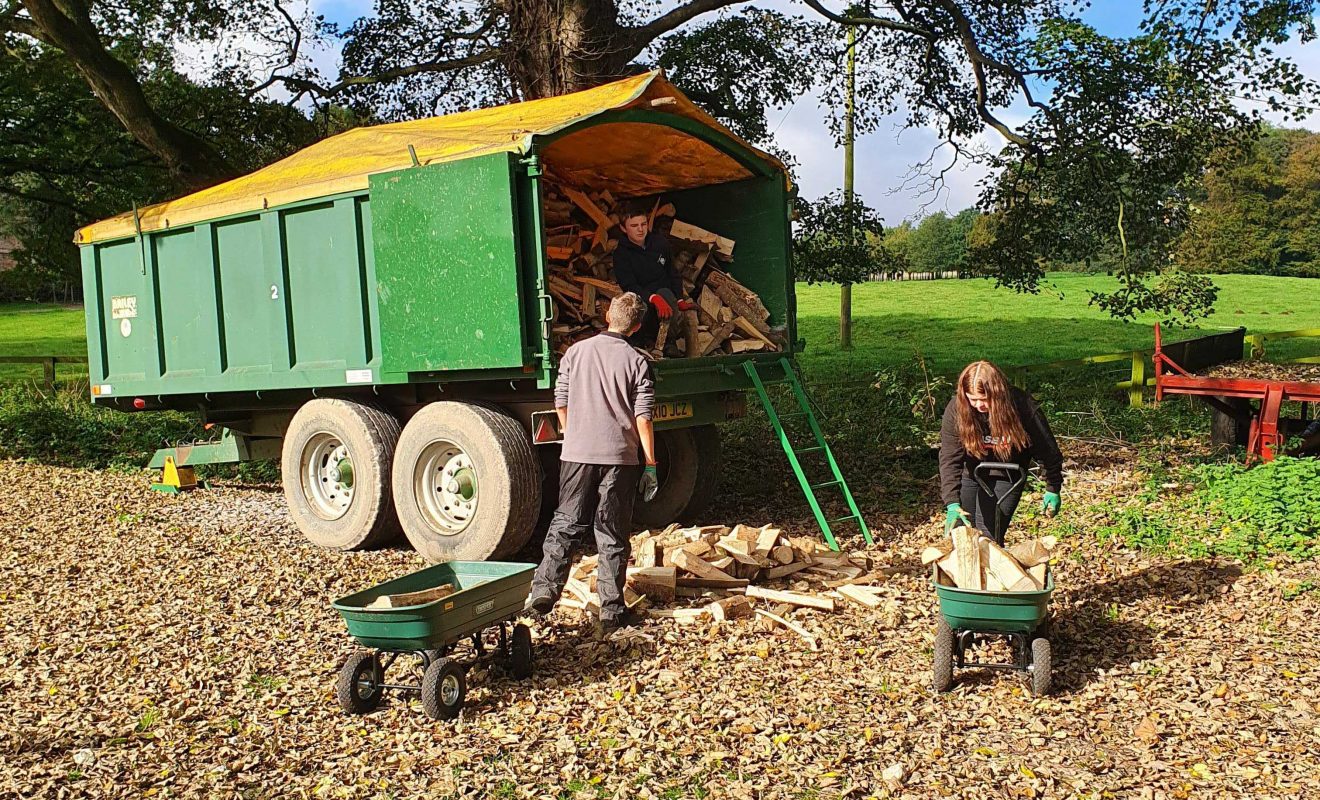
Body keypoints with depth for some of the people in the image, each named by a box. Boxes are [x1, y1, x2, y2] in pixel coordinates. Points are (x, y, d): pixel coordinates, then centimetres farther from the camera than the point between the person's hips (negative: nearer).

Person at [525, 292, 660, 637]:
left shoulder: (576, 352, 5)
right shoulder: (637, 361, -3)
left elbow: (561, 404, 8)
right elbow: (643, 418, -7)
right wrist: (650, 462, -1)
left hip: (577, 454, 2)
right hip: (620, 457, -2)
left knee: (565, 525, 14)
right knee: (613, 536, 5)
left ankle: (543, 591, 7)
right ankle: (612, 611, 9)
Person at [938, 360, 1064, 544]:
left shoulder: (1023, 407, -26)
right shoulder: (956, 409, -23)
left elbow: (1047, 450, -12)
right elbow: (949, 458, -27)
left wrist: (1053, 489, -3)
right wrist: (952, 503, -37)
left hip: (1005, 478, -2)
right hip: (970, 473, 3)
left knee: (988, 538, -11)